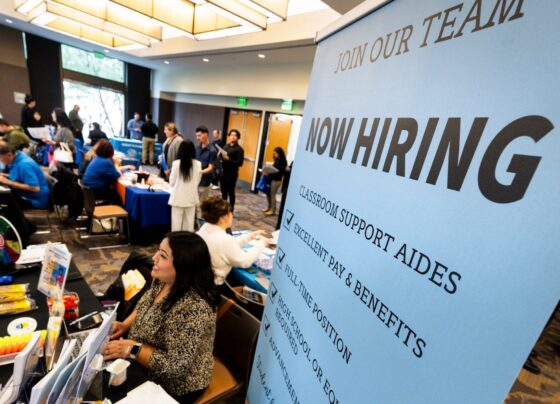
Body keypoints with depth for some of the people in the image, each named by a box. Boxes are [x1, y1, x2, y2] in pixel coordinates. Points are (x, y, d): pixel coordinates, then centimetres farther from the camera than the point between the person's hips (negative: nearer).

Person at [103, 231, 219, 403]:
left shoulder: (194, 308, -37)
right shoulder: (162, 280, -11)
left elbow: (175, 366, -31)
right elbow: (144, 307, 8)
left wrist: (131, 349, -27)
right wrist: (126, 325, -8)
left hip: (174, 385, -6)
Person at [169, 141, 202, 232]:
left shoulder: (176, 163, -11)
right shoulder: (197, 164, -6)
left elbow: (172, 182, -2)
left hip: (178, 198, -2)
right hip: (191, 198, 2)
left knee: (176, 223, 8)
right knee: (189, 223, 12)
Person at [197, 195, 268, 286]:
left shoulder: (205, 228, -6)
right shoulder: (223, 239, -31)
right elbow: (245, 262, -19)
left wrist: (249, 236, 7)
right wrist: (261, 243, -7)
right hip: (214, 285, -7)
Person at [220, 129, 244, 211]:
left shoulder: (239, 149, -6)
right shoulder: (225, 146, 13)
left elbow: (240, 163, -14)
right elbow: (220, 157, 16)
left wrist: (228, 159, -24)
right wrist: (220, 158, -8)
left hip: (232, 174, -5)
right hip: (223, 172, 6)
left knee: (231, 192, 2)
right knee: (223, 191, 13)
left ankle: (230, 210, 12)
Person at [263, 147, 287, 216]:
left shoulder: (283, 162, -14)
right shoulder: (276, 161, 10)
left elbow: (279, 173, -21)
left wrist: (269, 173, -26)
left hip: (277, 180, -8)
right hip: (271, 179, 8)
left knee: (272, 195, -2)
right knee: (268, 193, 12)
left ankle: (273, 210, 10)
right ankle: (269, 207, 28)